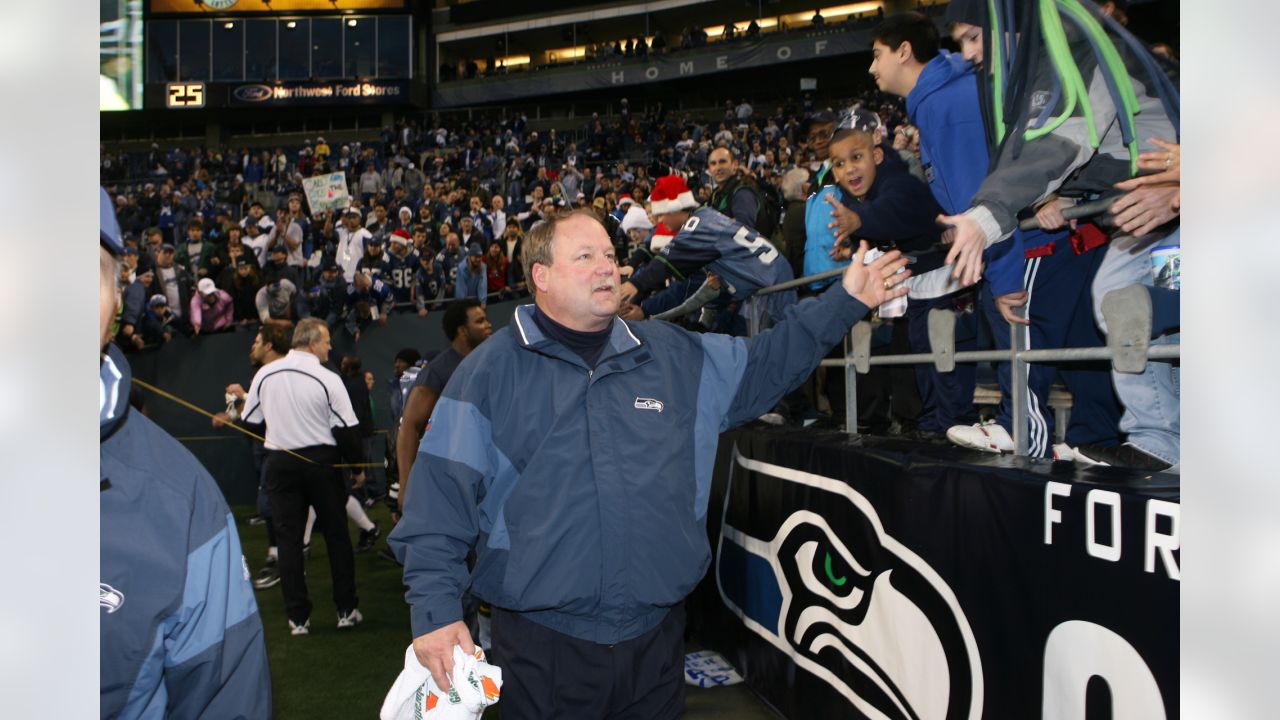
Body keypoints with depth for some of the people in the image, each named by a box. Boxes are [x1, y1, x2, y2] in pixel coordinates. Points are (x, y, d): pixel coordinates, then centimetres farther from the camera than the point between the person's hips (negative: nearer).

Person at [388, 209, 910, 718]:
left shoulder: (675, 356, 7)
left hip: (656, 636, 4)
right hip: (542, 641, -3)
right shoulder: (490, 371, -5)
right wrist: (434, 607, -14)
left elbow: (766, 365, 16)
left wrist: (845, 303, 9)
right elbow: (442, 492, -8)